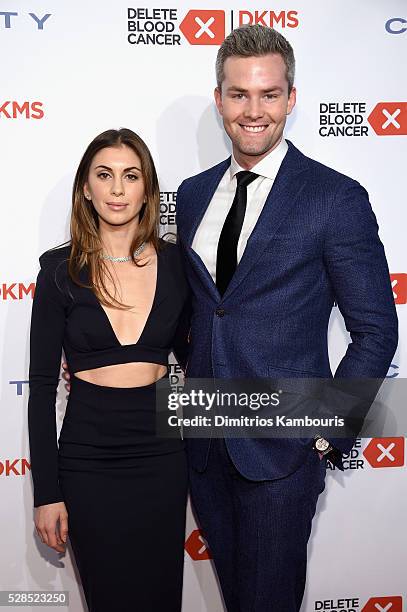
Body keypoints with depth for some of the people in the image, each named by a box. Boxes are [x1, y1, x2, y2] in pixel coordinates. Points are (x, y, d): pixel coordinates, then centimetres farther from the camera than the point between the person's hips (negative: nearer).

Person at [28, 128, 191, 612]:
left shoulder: (174, 262, 0)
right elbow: (42, 385, -4)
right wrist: (47, 493, -5)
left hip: (161, 451, 2)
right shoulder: (61, 269, -5)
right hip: (88, 458, -2)